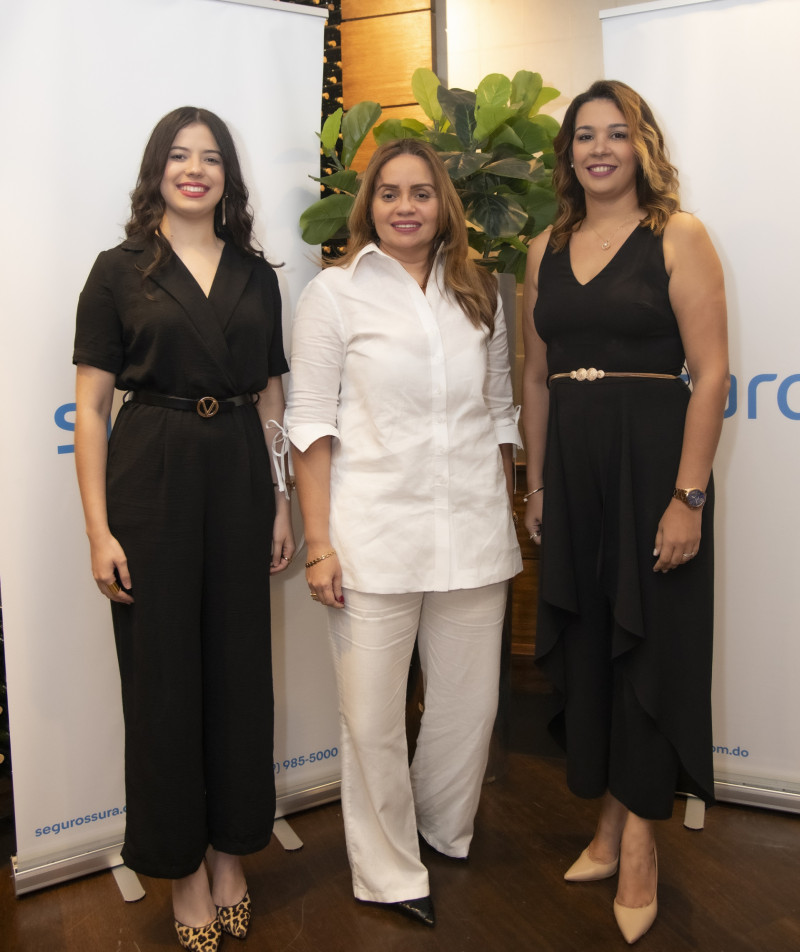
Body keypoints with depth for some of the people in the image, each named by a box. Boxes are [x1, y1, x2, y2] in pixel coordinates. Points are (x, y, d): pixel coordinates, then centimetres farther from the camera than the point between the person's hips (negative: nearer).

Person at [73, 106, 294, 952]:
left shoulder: (256, 275, 11)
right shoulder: (120, 272, 1)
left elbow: (271, 398, 12)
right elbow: (92, 408, -3)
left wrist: (282, 504, 7)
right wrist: (98, 531, -9)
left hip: (239, 476, 3)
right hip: (150, 477, -3)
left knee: (240, 665, 10)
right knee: (162, 673, 5)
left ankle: (231, 849, 31)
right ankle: (181, 865, 25)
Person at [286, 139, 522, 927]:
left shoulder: (479, 294, 13)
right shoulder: (335, 291, 2)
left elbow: (500, 411, 17)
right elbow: (311, 421, -3)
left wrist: (504, 518, 13)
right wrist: (319, 542, -8)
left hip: (473, 532, 4)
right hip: (375, 533, -3)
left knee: (469, 705, 13)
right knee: (373, 718, 4)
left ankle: (445, 831, 42)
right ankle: (389, 871, 28)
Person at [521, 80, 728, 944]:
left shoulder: (677, 237, -3)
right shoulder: (546, 250, 11)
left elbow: (710, 373, -9)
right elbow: (536, 375, 12)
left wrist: (689, 495, -16)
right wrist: (536, 482, 9)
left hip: (652, 459, -5)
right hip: (570, 467, 5)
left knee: (651, 644, 4)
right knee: (586, 644, 11)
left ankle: (638, 839, 23)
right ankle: (611, 821, 30)